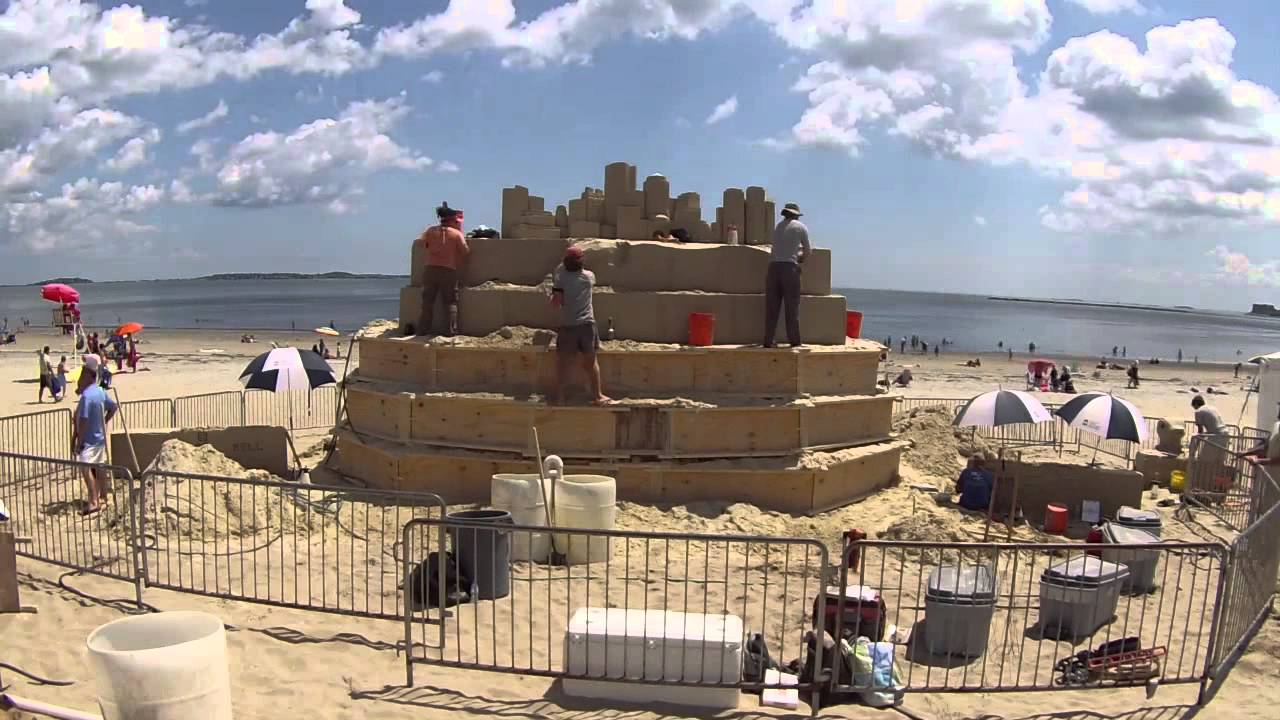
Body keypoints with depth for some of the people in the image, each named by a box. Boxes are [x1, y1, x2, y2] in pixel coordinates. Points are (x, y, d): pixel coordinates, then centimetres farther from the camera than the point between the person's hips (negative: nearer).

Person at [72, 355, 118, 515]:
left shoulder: (86, 395, -21)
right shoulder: (101, 392, 5)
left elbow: (83, 421, -22)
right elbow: (113, 408, 18)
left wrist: (79, 442, -16)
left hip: (89, 440, -9)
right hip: (100, 437, 9)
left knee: (86, 469, -13)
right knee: (100, 468, 20)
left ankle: (93, 502, -18)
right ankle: (103, 495, 33)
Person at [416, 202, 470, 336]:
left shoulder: (431, 231, 6)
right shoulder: (456, 233, -1)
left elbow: (421, 242, 6)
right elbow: (466, 251, -2)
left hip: (431, 269, 2)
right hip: (449, 271, -2)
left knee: (428, 301, 9)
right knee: (451, 302, 6)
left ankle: (423, 330, 7)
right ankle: (451, 330, -2)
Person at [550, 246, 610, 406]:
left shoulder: (561, 278, -7)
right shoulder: (589, 276, 2)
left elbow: (556, 303, -13)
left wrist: (554, 295, 10)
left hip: (568, 326, -2)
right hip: (587, 324, 2)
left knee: (563, 362, 7)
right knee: (591, 362, 13)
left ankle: (559, 397, 9)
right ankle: (597, 396, 19)